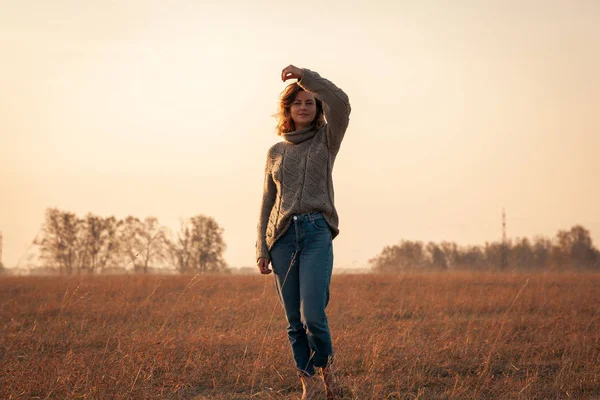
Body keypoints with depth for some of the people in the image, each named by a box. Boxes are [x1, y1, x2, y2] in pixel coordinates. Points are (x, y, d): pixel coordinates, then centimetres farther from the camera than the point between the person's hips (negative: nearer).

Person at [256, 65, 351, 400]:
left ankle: (327, 366, 13)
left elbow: (340, 102, -11)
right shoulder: (276, 152, 16)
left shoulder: (326, 140, 8)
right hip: (282, 235, 3)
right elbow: (268, 203, 17)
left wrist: (304, 75, -7)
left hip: (317, 233, -3)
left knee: (313, 315, -14)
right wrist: (262, 249, 9)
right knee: (294, 321, 2)